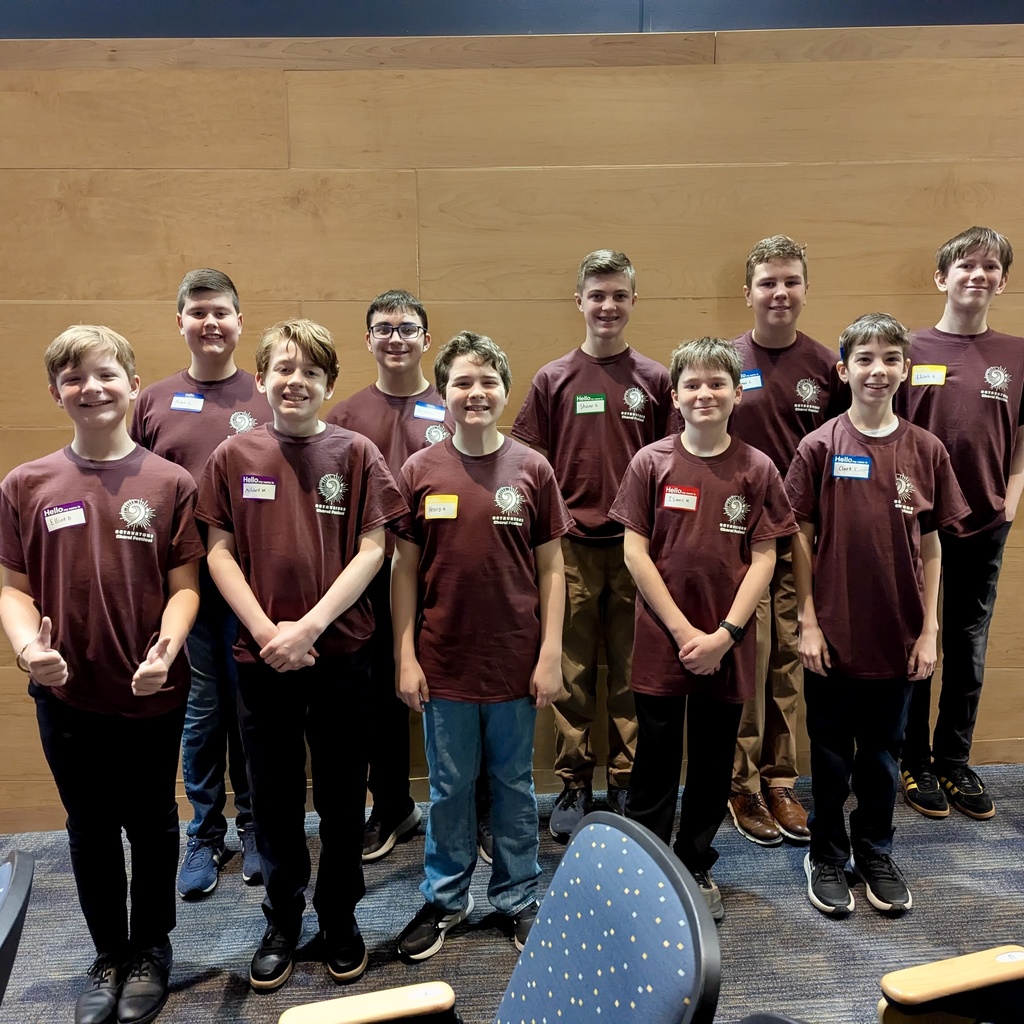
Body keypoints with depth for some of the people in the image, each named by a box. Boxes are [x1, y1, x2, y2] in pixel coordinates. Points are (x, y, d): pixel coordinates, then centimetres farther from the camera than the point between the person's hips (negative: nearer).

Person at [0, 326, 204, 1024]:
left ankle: (151, 952, 38)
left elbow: (184, 586, -6)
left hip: (153, 693, -1)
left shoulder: (170, 483, -6)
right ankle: (109, 957, 39)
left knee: (151, 824, 15)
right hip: (66, 693, 2)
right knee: (91, 829, 17)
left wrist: (165, 649, -22)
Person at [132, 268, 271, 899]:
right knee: (202, 708, 10)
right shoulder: (154, 402, 6)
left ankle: (254, 828, 27)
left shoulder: (269, 400, 2)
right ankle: (205, 836, 27)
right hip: (184, 581, 1)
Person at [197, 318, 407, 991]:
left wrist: (309, 626, -14)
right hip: (261, 655, 1)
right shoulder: (234, 457, 2)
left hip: (340, 652, -1)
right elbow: (220, 552, 1)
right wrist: (266, 631, -11)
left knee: (342, 796, 12)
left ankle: (340, 919, 33)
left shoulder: (356, 453, -3)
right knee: (274, 798, 14)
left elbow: (371, 550, -6)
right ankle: (283, 922, 34)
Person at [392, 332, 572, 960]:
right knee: (450, 787, 16)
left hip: (516, 662, 0)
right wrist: (405, 656, -2)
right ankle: (445, 899, 36)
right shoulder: (420, 472, -2)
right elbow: (405, 570, 1)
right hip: (444, 662, 1)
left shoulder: (532, 470, -3)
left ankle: (520, 897, 35)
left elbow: (552, 568, -1)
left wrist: (551, 655, -4)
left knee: (514, 785, 15)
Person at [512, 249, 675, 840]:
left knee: (631, 674, 9)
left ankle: (628, 787, 23)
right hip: (571, 547, 0)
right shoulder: (553, 380, 5)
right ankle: (574, 787, 21)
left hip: (636, 547, 1)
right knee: (573, 675, 7)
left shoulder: (655, 380, 6)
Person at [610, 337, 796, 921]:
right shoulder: (652, 463, -4)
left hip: (727, 647, 2)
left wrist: (725, 633, -10)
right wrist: (682, 630, -10)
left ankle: (697, 868, 35)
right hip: (662, 642, -1)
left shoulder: (757, 468, -1)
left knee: (714, 767, 15)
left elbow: (764, 557, -2)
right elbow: (635, 552, -6)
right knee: (656, 768, 10)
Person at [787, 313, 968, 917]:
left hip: (898, 635, 2)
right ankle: (828, 857, 31)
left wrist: (930, 630, 2)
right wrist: (808, 622, -7)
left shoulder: (926, 450, 0)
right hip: (834, 634, -2)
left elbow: (930, 545, 4)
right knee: (831, 754, 12)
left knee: (883, 753, 17)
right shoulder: (820, 447, -6)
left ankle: (876, 854, 37)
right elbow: (802, 539, -4)